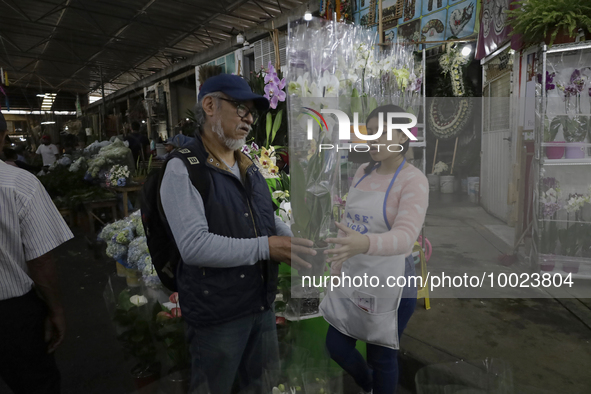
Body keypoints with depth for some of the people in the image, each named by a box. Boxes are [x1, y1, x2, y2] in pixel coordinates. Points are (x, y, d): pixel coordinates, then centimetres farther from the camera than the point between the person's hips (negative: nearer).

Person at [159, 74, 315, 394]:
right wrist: (265, 247, -25)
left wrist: (298, 244, -2)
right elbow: (194, 245, -25)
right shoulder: (184, 168, -15)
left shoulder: (249, 166, 11)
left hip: (262, 303, 7)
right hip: (216, 315, -7)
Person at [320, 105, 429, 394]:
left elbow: (405, 237, -31)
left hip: (391, 283, -6)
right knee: (336, 346, 18)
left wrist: (364, 244, -50)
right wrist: (337, 263, 13)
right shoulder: (363, 172, 3)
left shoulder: (414, 180, -17)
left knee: (381, 357, 13)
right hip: (353, 278, 7)